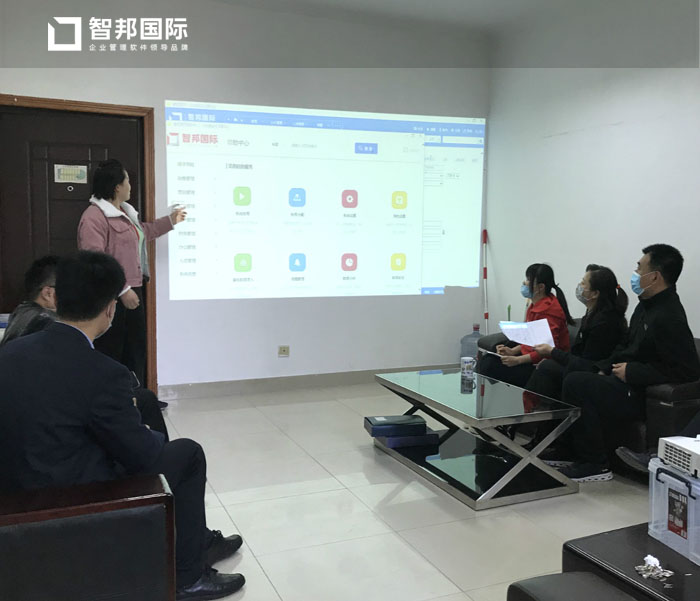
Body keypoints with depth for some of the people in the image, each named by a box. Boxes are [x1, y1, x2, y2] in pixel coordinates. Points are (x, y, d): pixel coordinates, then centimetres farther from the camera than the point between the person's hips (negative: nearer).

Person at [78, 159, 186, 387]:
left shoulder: (126, 212, 15)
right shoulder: (94, 216, -17)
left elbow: (141, 233, 36)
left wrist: (171, 221, 40)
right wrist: (122, 290, -25)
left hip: (132, 292, 10)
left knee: (136, 351, 17)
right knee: (110, 357, -2)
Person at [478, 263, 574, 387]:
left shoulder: (548, 309, -19)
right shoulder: (535, 306, 12)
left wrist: (518, 360, -23)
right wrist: (513, 351, 5)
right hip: (531, 356, 10)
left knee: (491, 367, -22)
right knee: (487, 360, -4)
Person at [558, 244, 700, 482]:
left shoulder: (669, 318, -21)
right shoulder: (647, 305, 10)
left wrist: (632, 371, -21)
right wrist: (604, 369, 8)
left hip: (638, 392, -10)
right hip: (625, 379, 10)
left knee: (575, 383, -23)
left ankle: (594, 464, -9)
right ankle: (565, 449, 11)